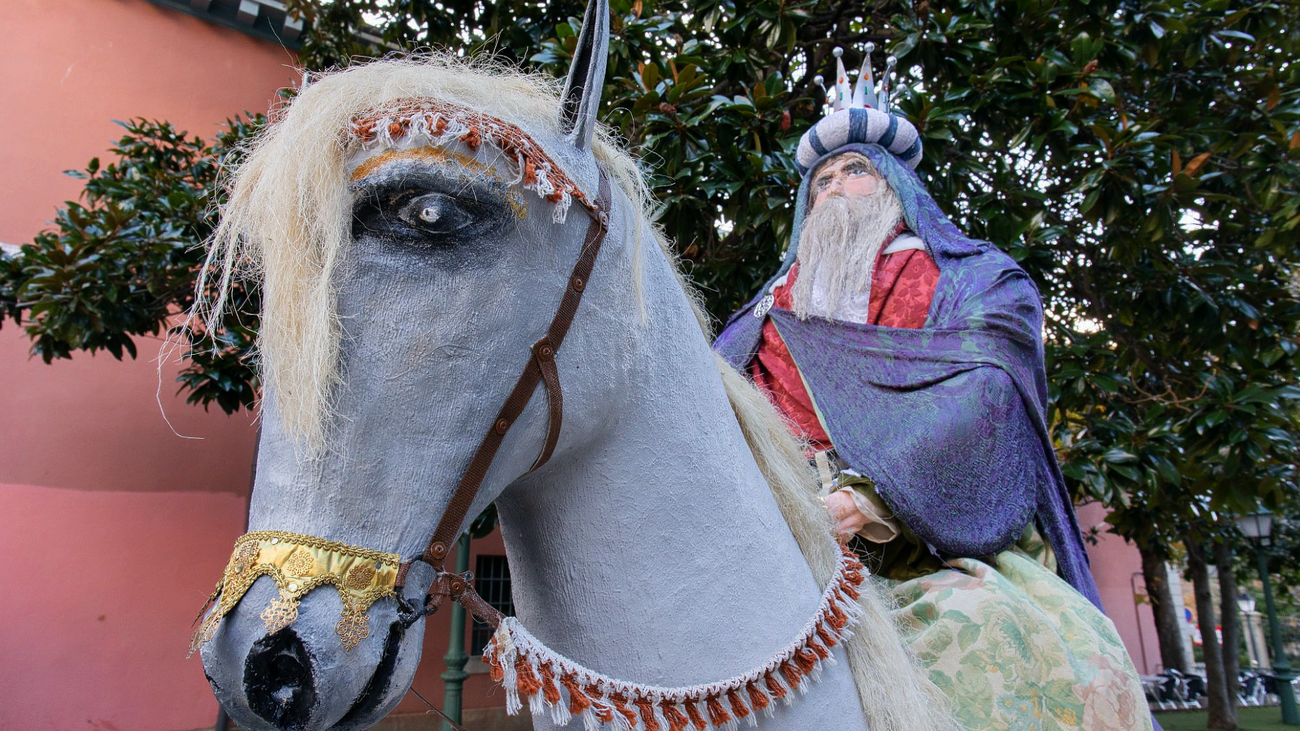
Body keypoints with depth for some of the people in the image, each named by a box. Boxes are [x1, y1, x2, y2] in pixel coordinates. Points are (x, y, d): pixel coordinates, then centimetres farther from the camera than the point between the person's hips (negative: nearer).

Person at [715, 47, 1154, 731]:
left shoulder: (979, 283, 15)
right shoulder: (774, 313, 25)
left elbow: (980, 395, -5)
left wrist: (871, 494, -21)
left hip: (943, 544, -1)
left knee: (983, 630, -34)